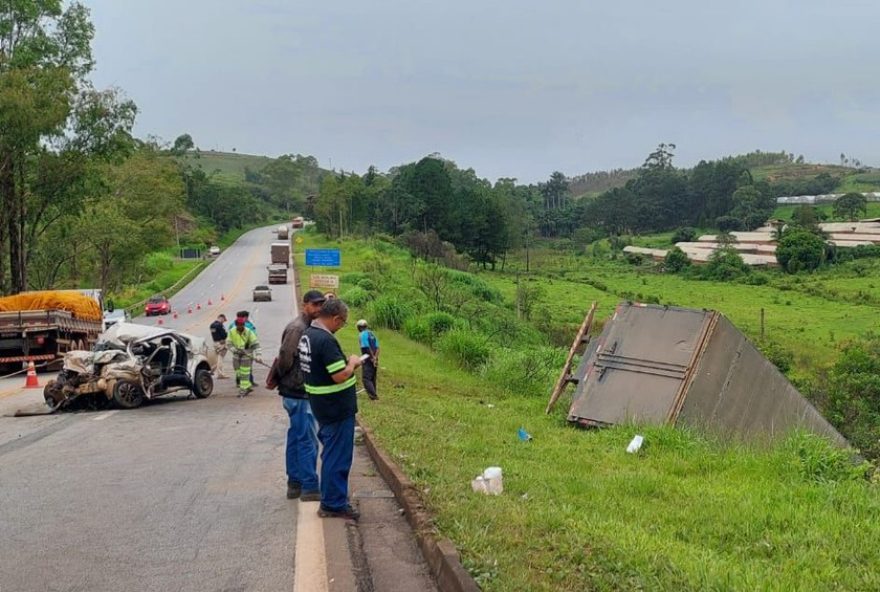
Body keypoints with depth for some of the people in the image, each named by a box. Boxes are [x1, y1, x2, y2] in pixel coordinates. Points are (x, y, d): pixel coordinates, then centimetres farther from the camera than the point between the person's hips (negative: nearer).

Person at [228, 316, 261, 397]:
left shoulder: (249, 332, -14)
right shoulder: (232, 332, -5)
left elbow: (255, 344, -15)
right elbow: (229, 343, -3)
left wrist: (258, 355, -25)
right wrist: (235, 350, -20)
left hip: (247, 354, -4)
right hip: (236, 355, 4)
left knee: (244, 373, -7)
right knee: (238, 372, 8)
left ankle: (243, 389, 1)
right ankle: (248, 386, 23)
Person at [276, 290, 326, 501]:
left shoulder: (308, 328, 14)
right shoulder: (297, 328, -17)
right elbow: (285, 358, -21)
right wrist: (283, 378, -6)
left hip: (297, 393, 10)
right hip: (299, 394, -10)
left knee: (296, 438, 14)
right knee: (308, 440, -6)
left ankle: (295, 484, 22)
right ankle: (310, 488, -2)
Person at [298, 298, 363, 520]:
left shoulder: (307, 335, 6)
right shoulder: (326, 340, -25)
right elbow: (340, 376, -26)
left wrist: (346, 362, 10)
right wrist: (352, 363, -9)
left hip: (322, 406, 10)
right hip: (337, 408, -10)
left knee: (331, 453, 20)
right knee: (338, 456, 1)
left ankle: (331, 499, 31)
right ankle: (334, 504, 9)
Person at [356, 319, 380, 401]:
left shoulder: (362, 335, -10)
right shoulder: (372, 334, 14)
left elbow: (367, 348, -18)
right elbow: (377, 347, 5)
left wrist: (373, 358, -13)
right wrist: (375, 358, -4)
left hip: (368, 360, -8)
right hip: (374, 360, 8)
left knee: (366, 379, -8)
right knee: (372, 378, 16)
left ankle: (374, 395, -18)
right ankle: (373, 395, 20)